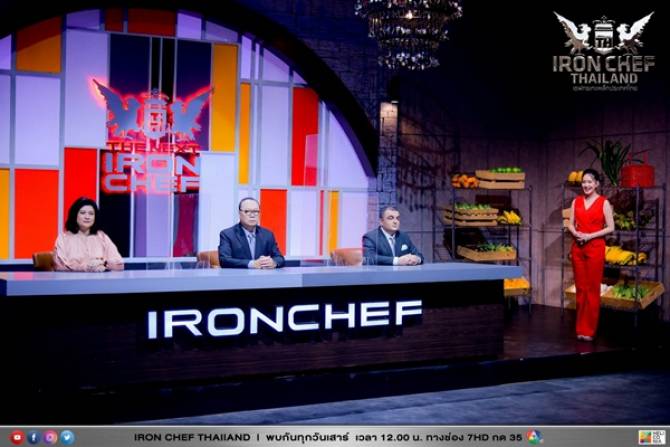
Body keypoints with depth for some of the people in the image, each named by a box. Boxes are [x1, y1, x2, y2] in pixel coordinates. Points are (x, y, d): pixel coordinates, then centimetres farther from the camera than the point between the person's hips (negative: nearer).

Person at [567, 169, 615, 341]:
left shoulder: (604, 202, -2)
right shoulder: (576, 201, 10)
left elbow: (610, 227, -5)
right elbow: (571, 224, 11)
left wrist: (590, 236, -14)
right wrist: (576, 233, -10)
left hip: (595, 247, -4)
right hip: (577, 247, 4)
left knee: (593, 289, -1)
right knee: (580, 288, 6)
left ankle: (589, 330, 5)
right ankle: (580, 328, 13)